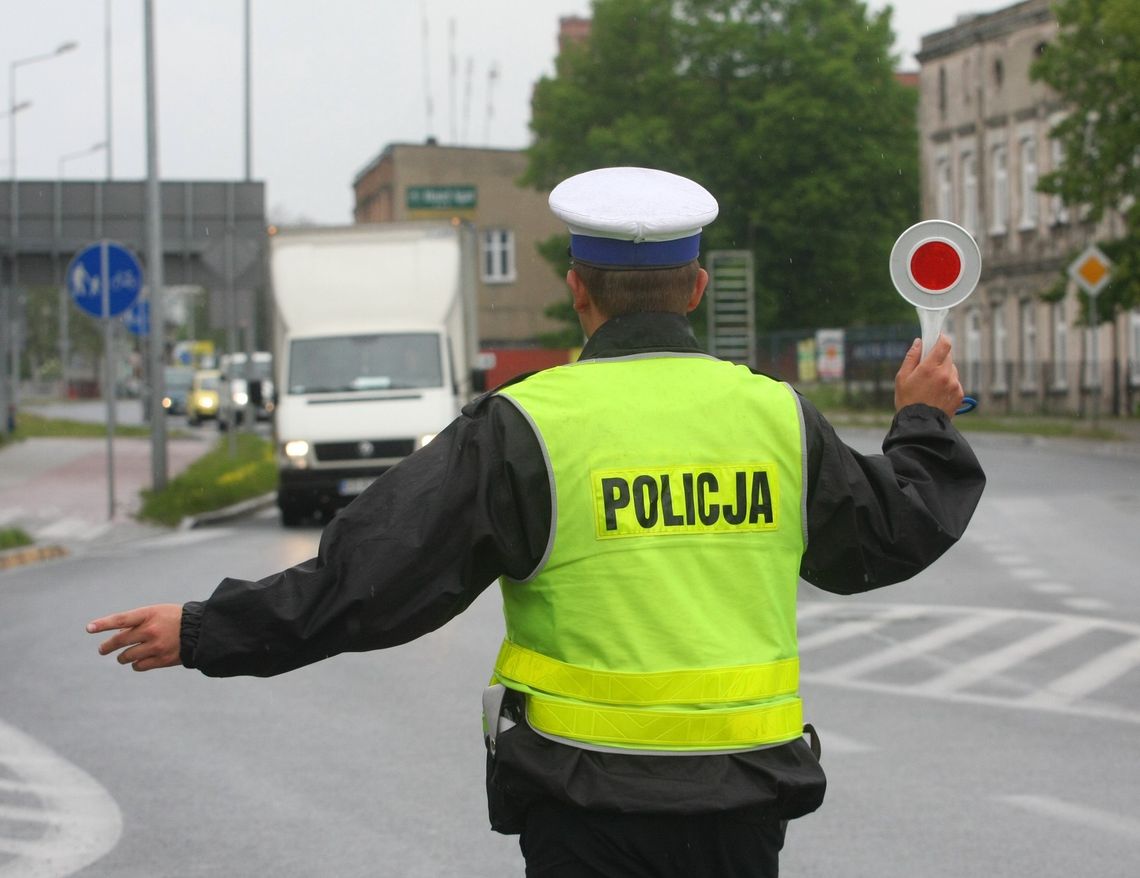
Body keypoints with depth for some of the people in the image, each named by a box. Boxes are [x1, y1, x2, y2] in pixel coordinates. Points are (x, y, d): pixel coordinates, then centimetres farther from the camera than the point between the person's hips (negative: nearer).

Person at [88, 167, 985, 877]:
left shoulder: (527, 428, -9)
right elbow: (892, 534, 17)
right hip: (743, 802, 4)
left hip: (591, 802, -4)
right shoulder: (776, 417, 2)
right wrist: (926, 427, 36)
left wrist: (203, 633, -2)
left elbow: (372, 576, -11)